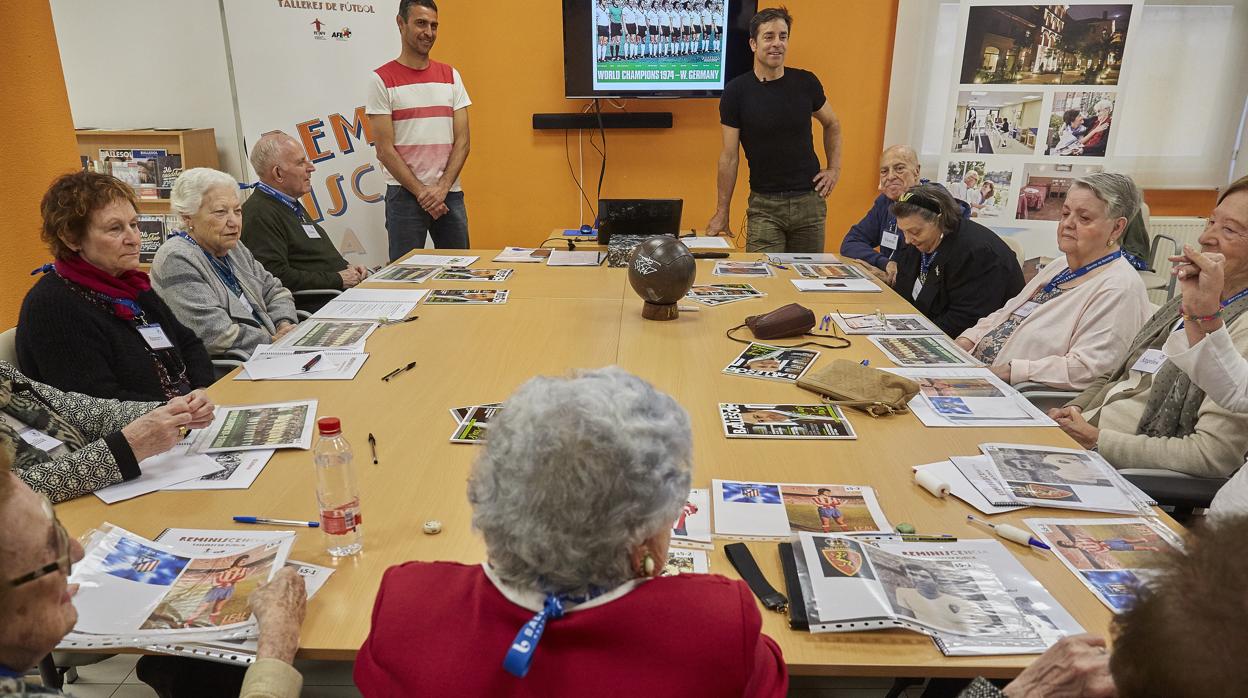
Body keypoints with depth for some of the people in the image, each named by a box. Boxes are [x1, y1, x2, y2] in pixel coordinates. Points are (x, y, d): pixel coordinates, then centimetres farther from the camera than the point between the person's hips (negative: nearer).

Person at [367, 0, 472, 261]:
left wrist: (441, 188, -8)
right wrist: (422, 192, -12)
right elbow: (385, 150, -6)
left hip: (450, 193, 4)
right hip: (405, 195, -3)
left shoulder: (450, 76, 9)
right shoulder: (381, 79, -2)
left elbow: (462, 141, 4)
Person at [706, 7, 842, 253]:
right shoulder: (736, 91, -6)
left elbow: (832, 124, 18)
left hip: (809, 200, 2)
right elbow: (729, 156, -4)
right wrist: (722, 213, -4)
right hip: (764, 205, -2)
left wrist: (834, 168, 6)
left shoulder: (805, 82, 0)